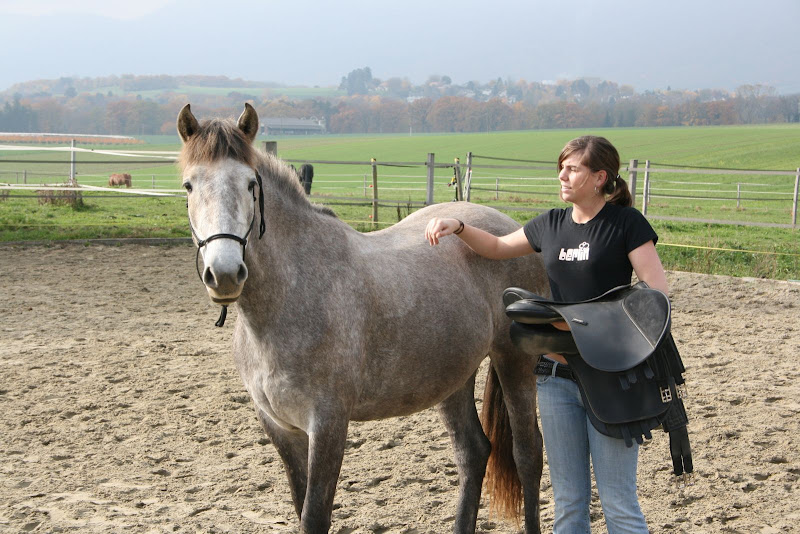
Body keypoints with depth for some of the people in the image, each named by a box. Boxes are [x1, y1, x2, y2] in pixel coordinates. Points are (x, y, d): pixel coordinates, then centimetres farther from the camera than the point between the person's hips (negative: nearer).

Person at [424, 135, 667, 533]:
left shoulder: (627, 224, -7)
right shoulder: (552, 224, 10)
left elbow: (657, 292, -14)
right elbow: (498, 247, 25)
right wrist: (458, 228, 8)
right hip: (555, 374, 6)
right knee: (567, 501, 13)